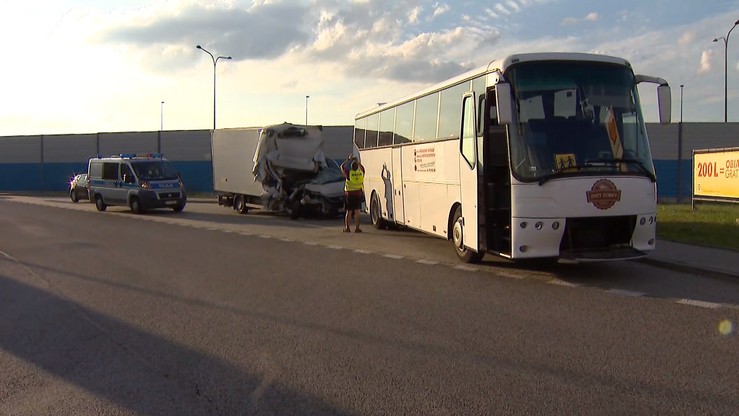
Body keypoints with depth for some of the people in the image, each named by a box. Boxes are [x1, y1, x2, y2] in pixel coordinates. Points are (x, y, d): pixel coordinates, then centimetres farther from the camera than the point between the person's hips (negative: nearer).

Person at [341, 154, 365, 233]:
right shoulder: (361, 173, -2)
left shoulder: (349, 173, -11)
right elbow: (362, 167, 22)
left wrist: (348, 159, 11)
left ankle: (347, 228, 7)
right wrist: (357, 161, 25)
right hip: (358, 194, 2)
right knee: (357, 211, 6)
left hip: (349, 194, -2)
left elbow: (342, 166, 4)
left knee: (349, 211, 4)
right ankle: (357, 228, 6)